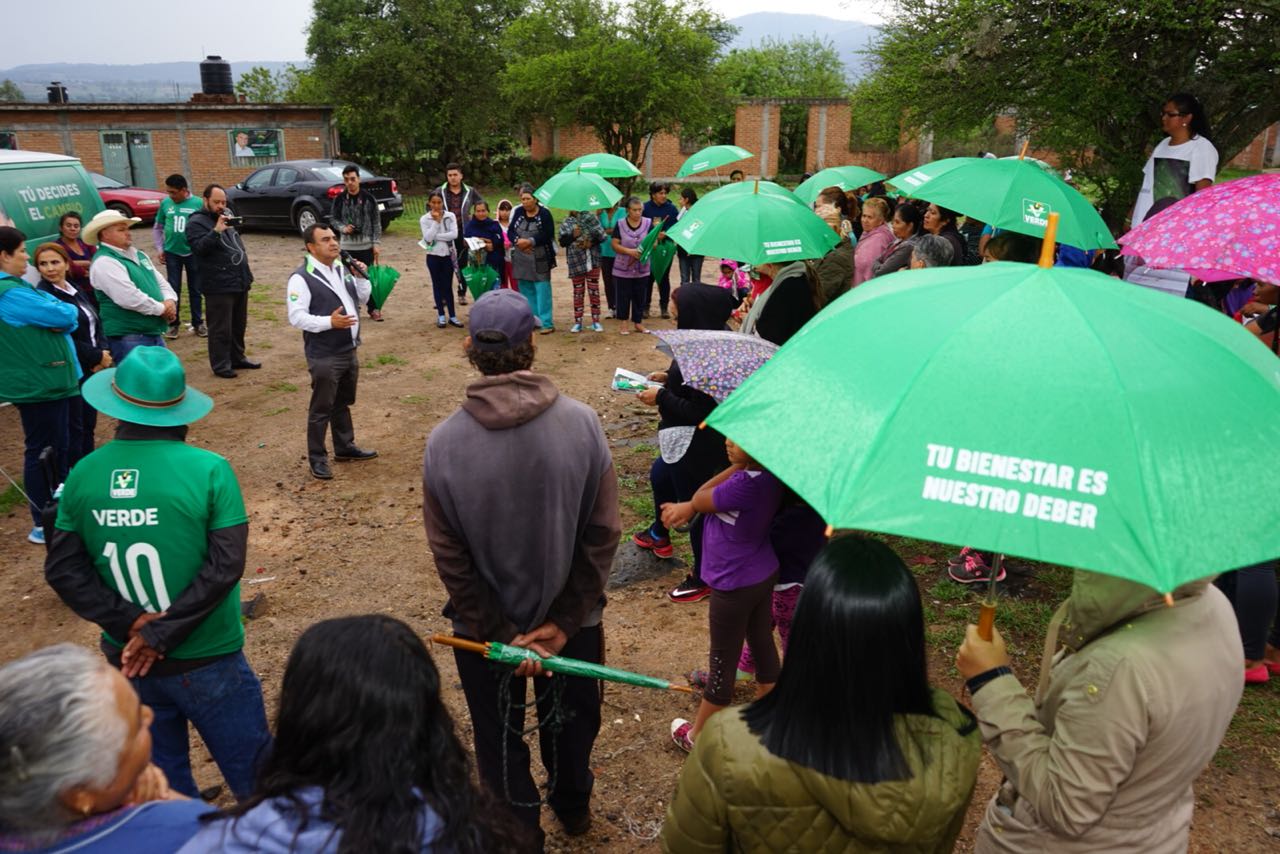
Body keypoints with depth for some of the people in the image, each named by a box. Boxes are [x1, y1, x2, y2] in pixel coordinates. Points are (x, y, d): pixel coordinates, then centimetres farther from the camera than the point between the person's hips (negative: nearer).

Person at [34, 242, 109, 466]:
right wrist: (97, 356, -14)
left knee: (89, 424, 15)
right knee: (73, 429, 0)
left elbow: (95, 324, 12)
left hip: (91, 369, 8)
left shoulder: (75, 290, 11)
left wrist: (103, 351, -6)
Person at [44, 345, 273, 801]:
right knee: (255, 778, 14)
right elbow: (225, 566, -20)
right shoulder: (208, 470, -17)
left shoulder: (83, 474, -6)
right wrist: (159, 635, -14)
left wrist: (131, 623, -9)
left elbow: (63, 570, -4)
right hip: (207, 661, -4)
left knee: (163, 789, 21)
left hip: (127, 662, 4)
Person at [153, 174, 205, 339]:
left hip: (193, 253, -1)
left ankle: (198, 323, 19)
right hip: (172, 253, 1)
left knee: (195, 289, 9)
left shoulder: (198, 204, -9)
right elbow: (157, 228, 8)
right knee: (173, 289, 6)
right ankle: (173, 324, 13)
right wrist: (160, 248, 2)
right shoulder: (165, 203, -2)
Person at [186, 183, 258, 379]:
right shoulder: (196, 222, -8)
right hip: (219, 285, -8)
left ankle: (238, 358, 28)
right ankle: (220, 365, 5)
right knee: (221, 329, -3)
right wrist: (216, 231, -31)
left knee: (239, 325, 16)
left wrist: (245, 269, 20)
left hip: (240, 281, 8)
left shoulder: (226, 216, 17)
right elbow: (199, 248, -23)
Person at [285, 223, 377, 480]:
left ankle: (345, 447, 35)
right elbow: (296, 317, -19)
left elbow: (362, 299, 16)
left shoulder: (343, 269, 9)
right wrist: (329, 321, -30)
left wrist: (362, 278, -2)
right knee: (321, 408, 2)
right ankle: (317, 458, 14)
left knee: (343, 403, 21)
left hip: (349, 351, 8)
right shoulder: (301, 278, -15)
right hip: (324, 356, -8)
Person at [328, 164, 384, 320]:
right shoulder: (339, 199, -1)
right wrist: (343, 228, -12)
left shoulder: (369, 198, -3)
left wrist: (377, 243, -6)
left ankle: (373, 309, 16)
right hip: (347, 246, 1)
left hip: (366, 246, -1)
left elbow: (376, 222, 0)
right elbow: (333, 218, 9)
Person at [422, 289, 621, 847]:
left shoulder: (444, 443, -19)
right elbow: (603, 533, -15)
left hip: (486, 627, -2)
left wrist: (500, 635, -6)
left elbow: (450, 559, -14)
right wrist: (564, 621, -8)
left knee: (500, 739, 22)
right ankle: (573, 808, 53)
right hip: (574, 617, 2)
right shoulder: (580, 422, -19)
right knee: (570, 719, 28)